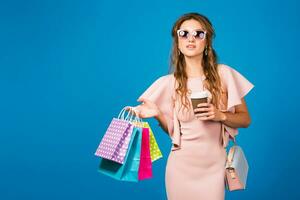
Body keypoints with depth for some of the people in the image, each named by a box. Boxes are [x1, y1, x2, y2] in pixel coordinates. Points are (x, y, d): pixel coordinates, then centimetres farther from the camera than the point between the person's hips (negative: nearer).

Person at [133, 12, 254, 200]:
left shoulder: (224, 74, -5)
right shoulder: (168, 83, -1)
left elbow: (245, 119, 2)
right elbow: (174, 131, 5)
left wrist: (220, 115, -16)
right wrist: (157, 114, -13)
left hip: (214, 166, -1)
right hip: (181, 166, 1)